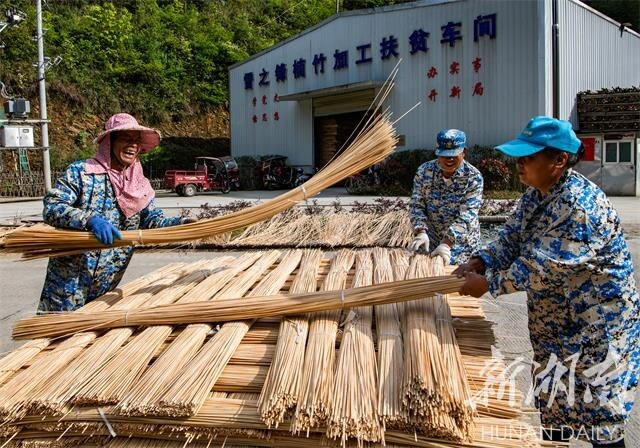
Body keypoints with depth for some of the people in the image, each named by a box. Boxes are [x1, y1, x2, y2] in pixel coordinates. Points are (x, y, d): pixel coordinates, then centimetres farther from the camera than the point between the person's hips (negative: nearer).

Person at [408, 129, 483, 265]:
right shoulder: (424, 171, -6)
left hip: (461, 241, -2)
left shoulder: (474, 177, -15)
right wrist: (421, 232, -25)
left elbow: (467, 216, -23)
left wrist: (446, 243, -34)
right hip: (430, 239, 3)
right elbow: (416, 205, -7)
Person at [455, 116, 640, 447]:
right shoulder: (535, 194, 1)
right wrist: (477, 263, -13)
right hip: (556, 319, 9)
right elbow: (510, 239, 3)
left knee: (599, 409, 4)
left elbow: (538, 268, -30)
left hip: (599, 321, -9)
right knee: (552, 395, 22)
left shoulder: (579, 206, -30)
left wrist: (486, 283, -23)